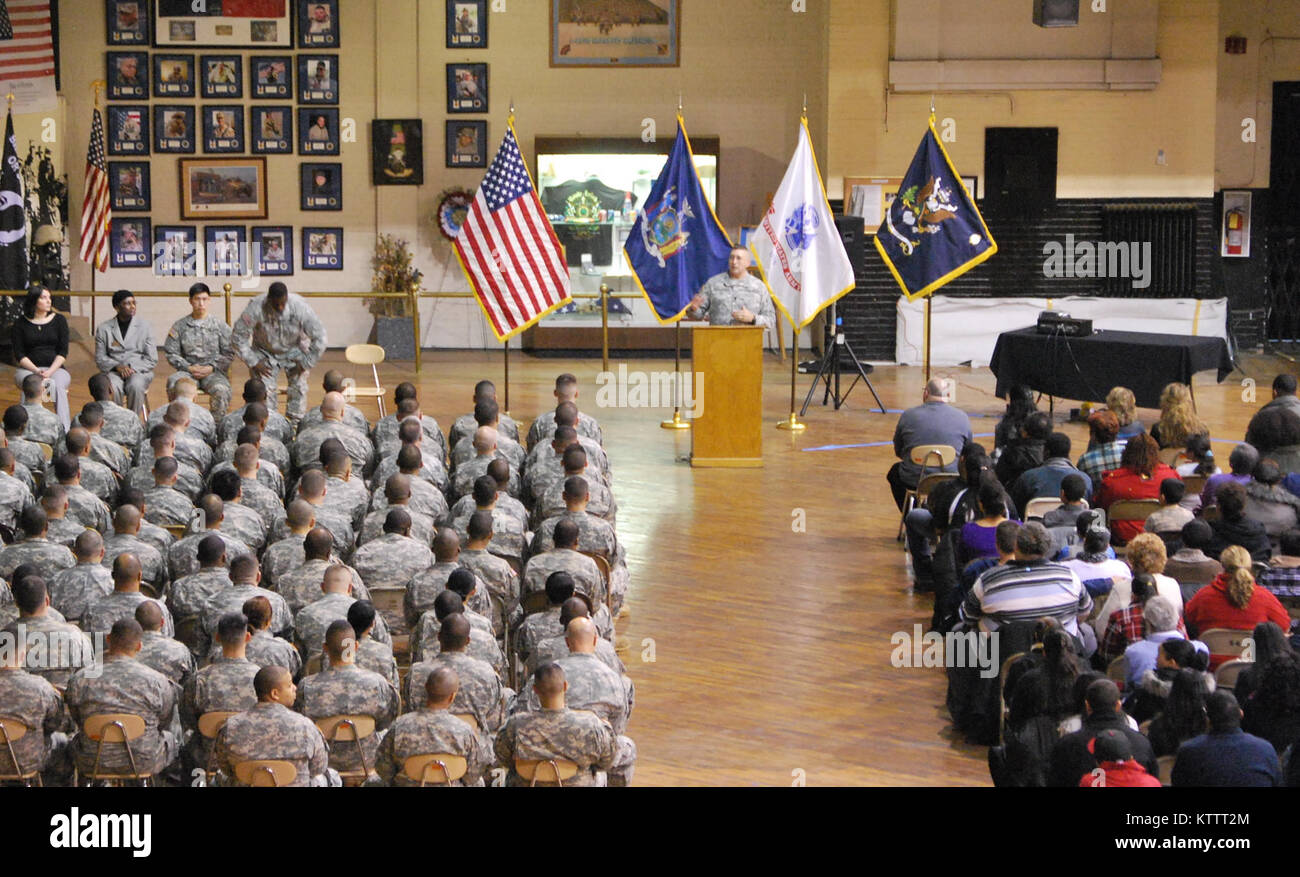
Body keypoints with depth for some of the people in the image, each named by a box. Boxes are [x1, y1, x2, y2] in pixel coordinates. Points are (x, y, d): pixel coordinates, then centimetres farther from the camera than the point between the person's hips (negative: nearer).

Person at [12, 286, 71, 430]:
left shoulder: (59, 320, 10)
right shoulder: (21, 324, 8)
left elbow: (63, 352, 4)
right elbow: (19, 354, 3)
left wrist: (50, 371, -12)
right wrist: (37, 371, -14)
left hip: (56, 368, 0)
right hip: (28, 369, 0)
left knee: (58, 386, -33)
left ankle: (65, 430, -39)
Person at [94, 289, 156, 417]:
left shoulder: (144, 327, 8)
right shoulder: (104, 328, 8)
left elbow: (152, 360, 5)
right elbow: (100, 358, 8)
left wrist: (132, 368, -11)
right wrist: (117, 366, -11)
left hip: (139, 371, 0)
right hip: (113, 371, 0)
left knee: (136, 386, -35)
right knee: (112, 388, -34)